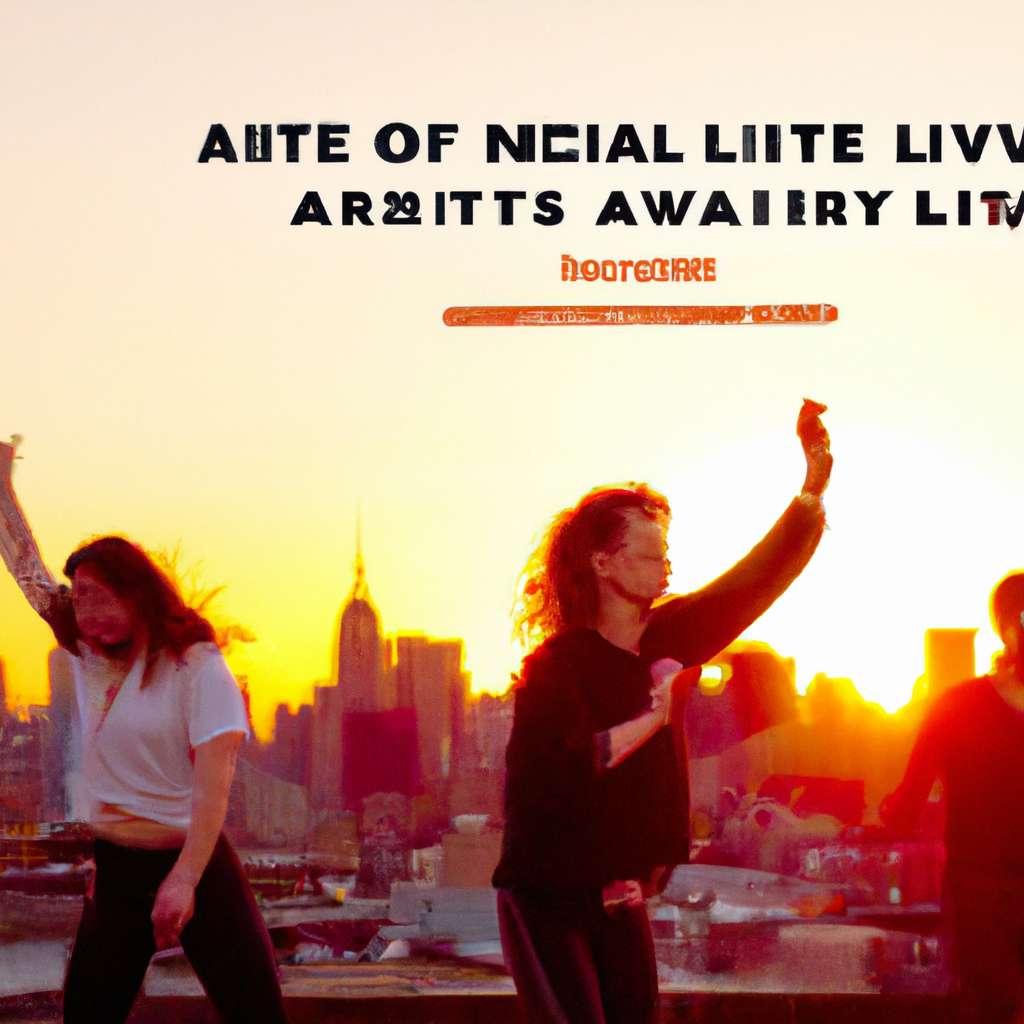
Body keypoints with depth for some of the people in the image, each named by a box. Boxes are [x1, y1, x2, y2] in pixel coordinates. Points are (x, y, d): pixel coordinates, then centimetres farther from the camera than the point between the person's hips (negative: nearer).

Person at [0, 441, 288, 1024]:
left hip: (195, 865, -6)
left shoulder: (197, 667, -10)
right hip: (117, 869, 6)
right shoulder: (89, 657, 9)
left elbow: (213, 781, -18)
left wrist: (184, 880, -26)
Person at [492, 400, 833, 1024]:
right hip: (548, 893, -7)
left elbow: (759, 579, 6)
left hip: (619, 891, 7)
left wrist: (814, 487, -3)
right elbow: (558, 768, -30)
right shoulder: (555, 665, -16)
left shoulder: (667, 637, 4)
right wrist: (652, 717, -25)